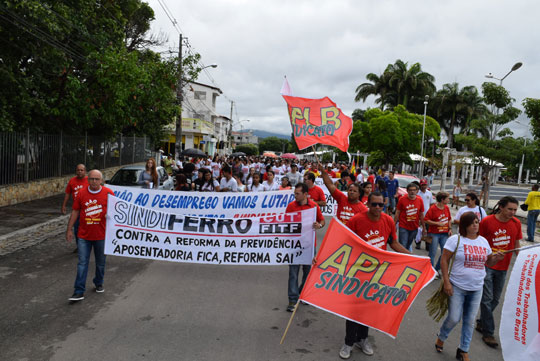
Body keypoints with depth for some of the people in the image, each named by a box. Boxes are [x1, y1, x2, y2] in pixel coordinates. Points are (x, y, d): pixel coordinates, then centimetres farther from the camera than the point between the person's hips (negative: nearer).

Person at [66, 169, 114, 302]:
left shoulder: (108, 193, -5)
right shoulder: (82, 193, 0)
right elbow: (75, 211, 7)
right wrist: (69, 229, 7)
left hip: (101, 235, 0)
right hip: (84, 235, 1)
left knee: (100, 262, 15)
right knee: (82, 263, -1)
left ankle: (99, 284, 35)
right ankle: (79, 292, 5)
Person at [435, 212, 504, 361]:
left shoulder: (483, 241, 6)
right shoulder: (455, 239, -10)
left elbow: (488, 262, 16)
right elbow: (444, 260, -10)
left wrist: (496, 258, -7)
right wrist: (446, 282, -15)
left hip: (476, 289, 4)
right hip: (457, 287, -4)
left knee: (469, 321, 11)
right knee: (454, 318, 0)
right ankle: (441, 338, 30)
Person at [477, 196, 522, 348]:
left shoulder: (516, 223, 0)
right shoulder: (487, 221, -12)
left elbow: (516, 245, 11)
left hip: (503, 267, 5)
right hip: (487, 266, -5)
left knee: (495, 299, 14)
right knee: (487, 299, -3)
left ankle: (481, 323, 32)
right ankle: (488, 333, 6)